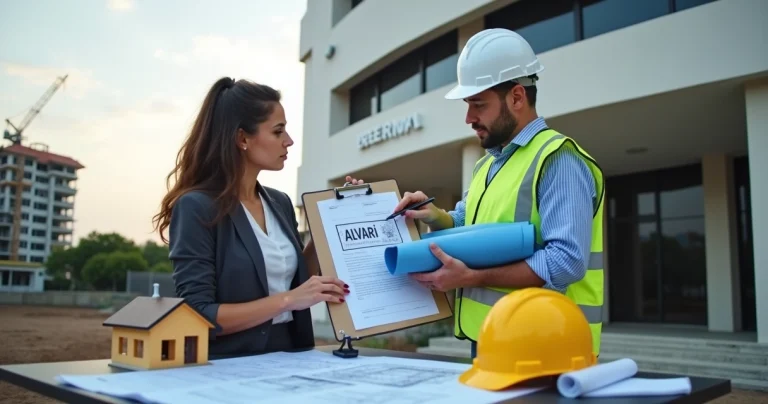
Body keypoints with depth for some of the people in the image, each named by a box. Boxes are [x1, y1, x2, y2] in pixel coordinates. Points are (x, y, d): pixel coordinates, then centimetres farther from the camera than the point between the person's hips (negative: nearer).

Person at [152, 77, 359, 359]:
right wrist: (287, 300, -18)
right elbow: (198, 316, -14)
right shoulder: (196, 206, -10)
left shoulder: (280, 203, 10)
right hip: (229, 363, -5)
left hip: (288, 354, 6)